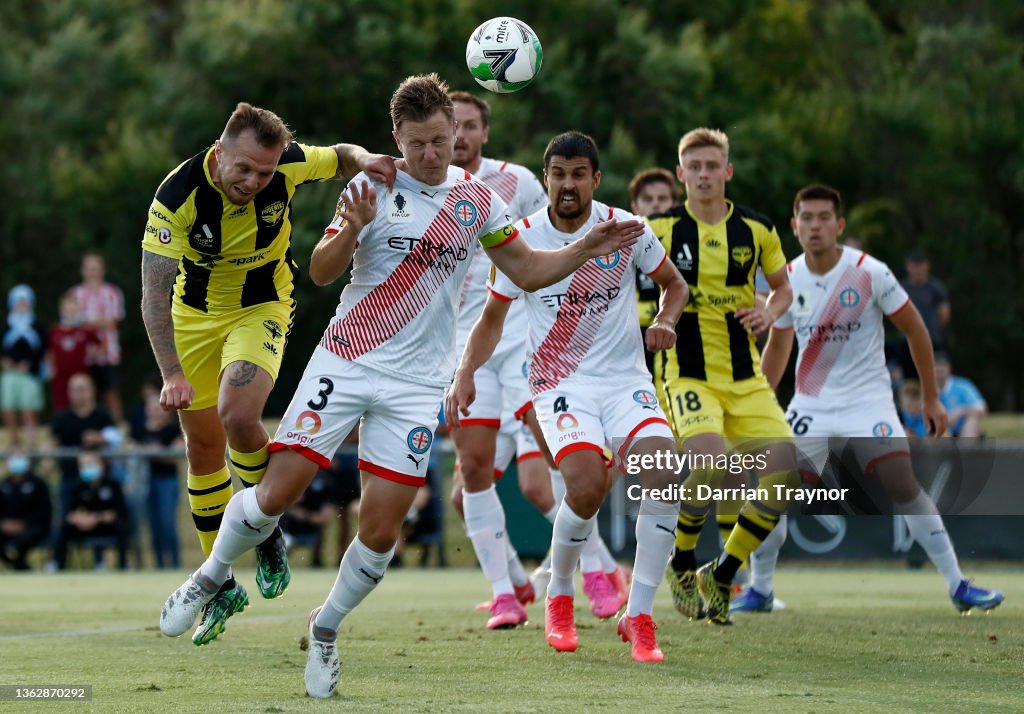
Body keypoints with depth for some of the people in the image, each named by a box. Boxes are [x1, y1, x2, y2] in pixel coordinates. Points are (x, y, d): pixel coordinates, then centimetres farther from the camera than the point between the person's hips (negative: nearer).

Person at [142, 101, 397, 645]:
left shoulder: (287, 163, -23)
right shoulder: (177, 195, -29)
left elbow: (339, 157, 1)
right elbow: (155, 292, -32)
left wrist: (364, 161, -24)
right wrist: (172, 374, -42)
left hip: (261, 309, -1)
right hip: (195, 314, 1)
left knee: (237, 416, -27)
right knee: (203, 446, 7)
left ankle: (267, 531, 1)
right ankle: (222, 586, 23)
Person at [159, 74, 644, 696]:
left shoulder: (477, 200, 6)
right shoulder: (374, 186, -3)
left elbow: (529, 271, 16)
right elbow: (321, 272, -6)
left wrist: (587, 249, 0)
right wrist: (352, 229, -25)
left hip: (416, 384, 2)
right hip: (344, 364, -2)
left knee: (381, 531, -6)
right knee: (277, 493, -10)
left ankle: (327, 628, 18)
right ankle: (212, 576, 17)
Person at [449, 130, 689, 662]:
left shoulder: (626, 229, -1)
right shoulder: (522, 239, -1)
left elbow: (674, 284, 15)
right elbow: (493, 316, 12)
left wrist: (665, 322, -6)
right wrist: (465, 373, -3)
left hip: (626, 378, 2)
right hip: (560, 383, -1)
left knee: (664, 474, -24)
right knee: (587, 486, -27)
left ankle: (638, 615, -11)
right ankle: (559, 597, 4)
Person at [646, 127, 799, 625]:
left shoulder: (756, 230, 5)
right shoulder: (659, 229, -3)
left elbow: (782, 287, 19)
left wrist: (769, 312, -2)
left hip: (744, 375, 4)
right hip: (686, 373, -4)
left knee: (784, 469, -12)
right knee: (712, 465, -28)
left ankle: (721, 576, 7)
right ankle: (681, 564, 0)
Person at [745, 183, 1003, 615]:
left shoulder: (870, 273, -12)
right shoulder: (787, 280, -1)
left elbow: (915, 330, -2)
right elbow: (778, 345, 15)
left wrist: (931, 398, 1)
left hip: (868, 398, -3)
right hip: (811, 404, 3)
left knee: (902, 483, -17)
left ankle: (957, 585, -9)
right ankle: (759, 591, 11)